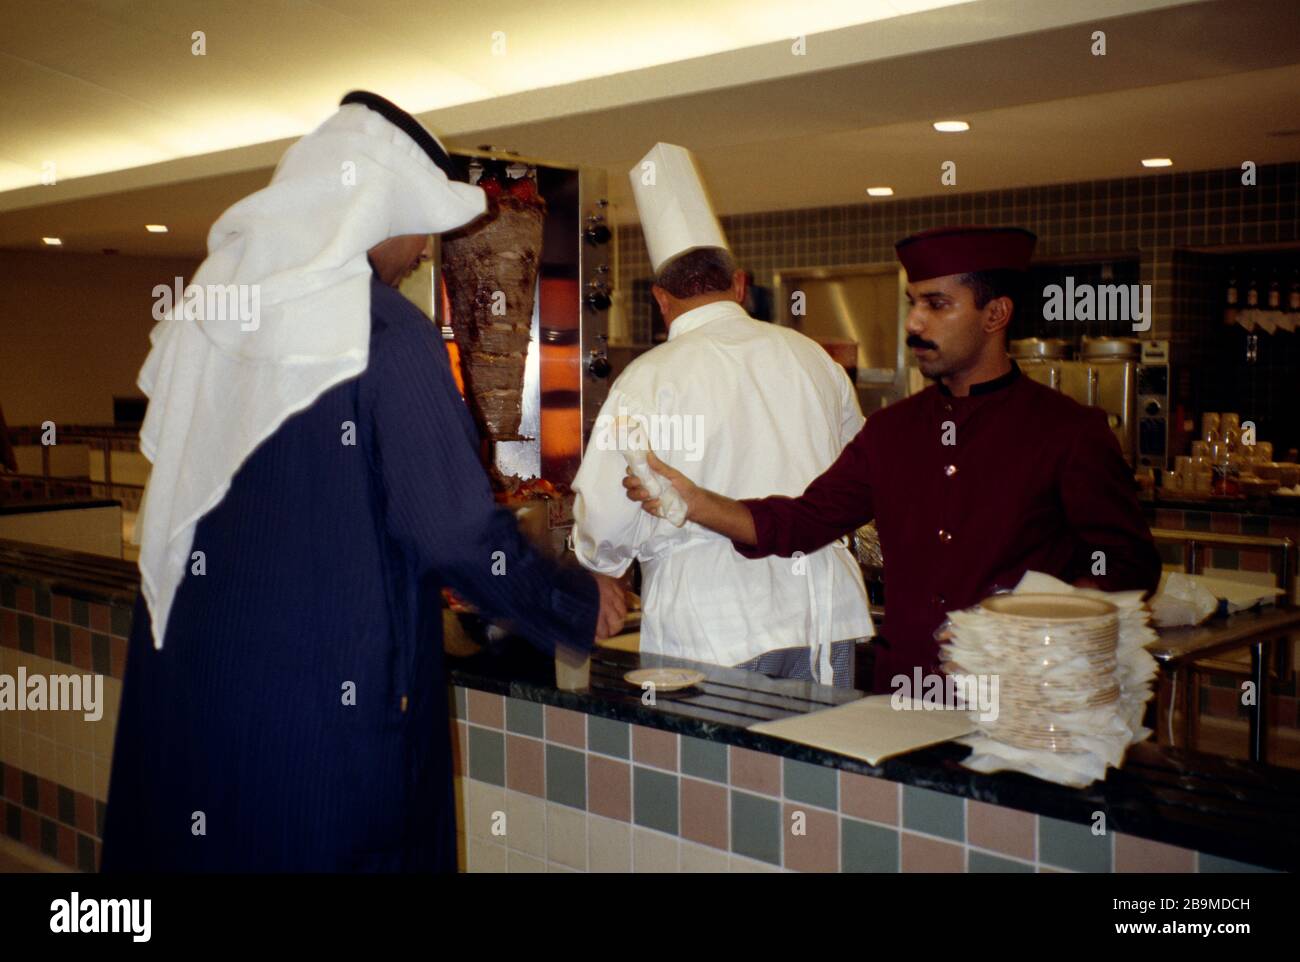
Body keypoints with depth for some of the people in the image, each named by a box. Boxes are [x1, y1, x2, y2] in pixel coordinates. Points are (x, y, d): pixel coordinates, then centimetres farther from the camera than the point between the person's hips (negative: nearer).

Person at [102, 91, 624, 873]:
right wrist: (581, 608, 0)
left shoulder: (209, 301, 6)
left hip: (185, 664, 7)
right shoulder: (384, 330, -15)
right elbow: (454, 528, -17)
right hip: (330, 684, -6)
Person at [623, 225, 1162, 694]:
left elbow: (1129, 564, -1)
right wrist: (693, 501, -2)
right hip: (899, 695, 4)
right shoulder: (890, 431, 14)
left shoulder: (1070, 431, -1)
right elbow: (802, 521, 11)